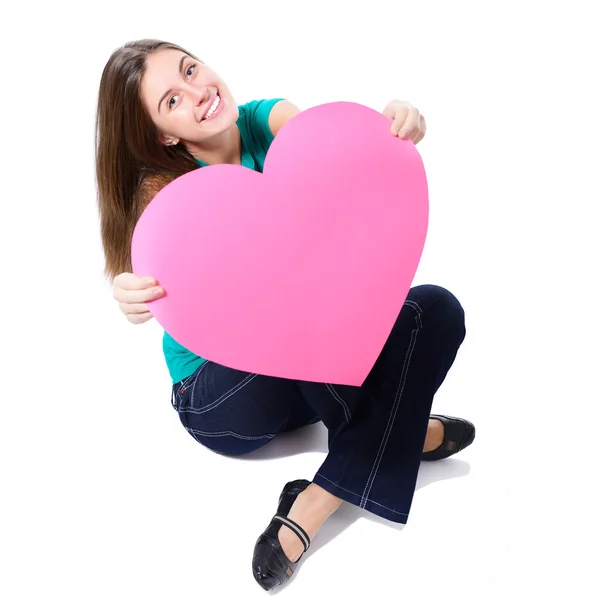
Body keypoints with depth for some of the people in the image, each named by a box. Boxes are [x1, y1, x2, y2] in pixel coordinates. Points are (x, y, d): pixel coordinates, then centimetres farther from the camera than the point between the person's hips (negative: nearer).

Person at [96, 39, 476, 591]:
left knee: (438, 309, -13)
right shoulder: (166, 188, -13)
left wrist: (394, 126, -43)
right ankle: (394, 432, -8)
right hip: (219, 395, -5)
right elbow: (154, 280, -28)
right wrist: (137, 297, -52)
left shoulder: (266, 120, -2)